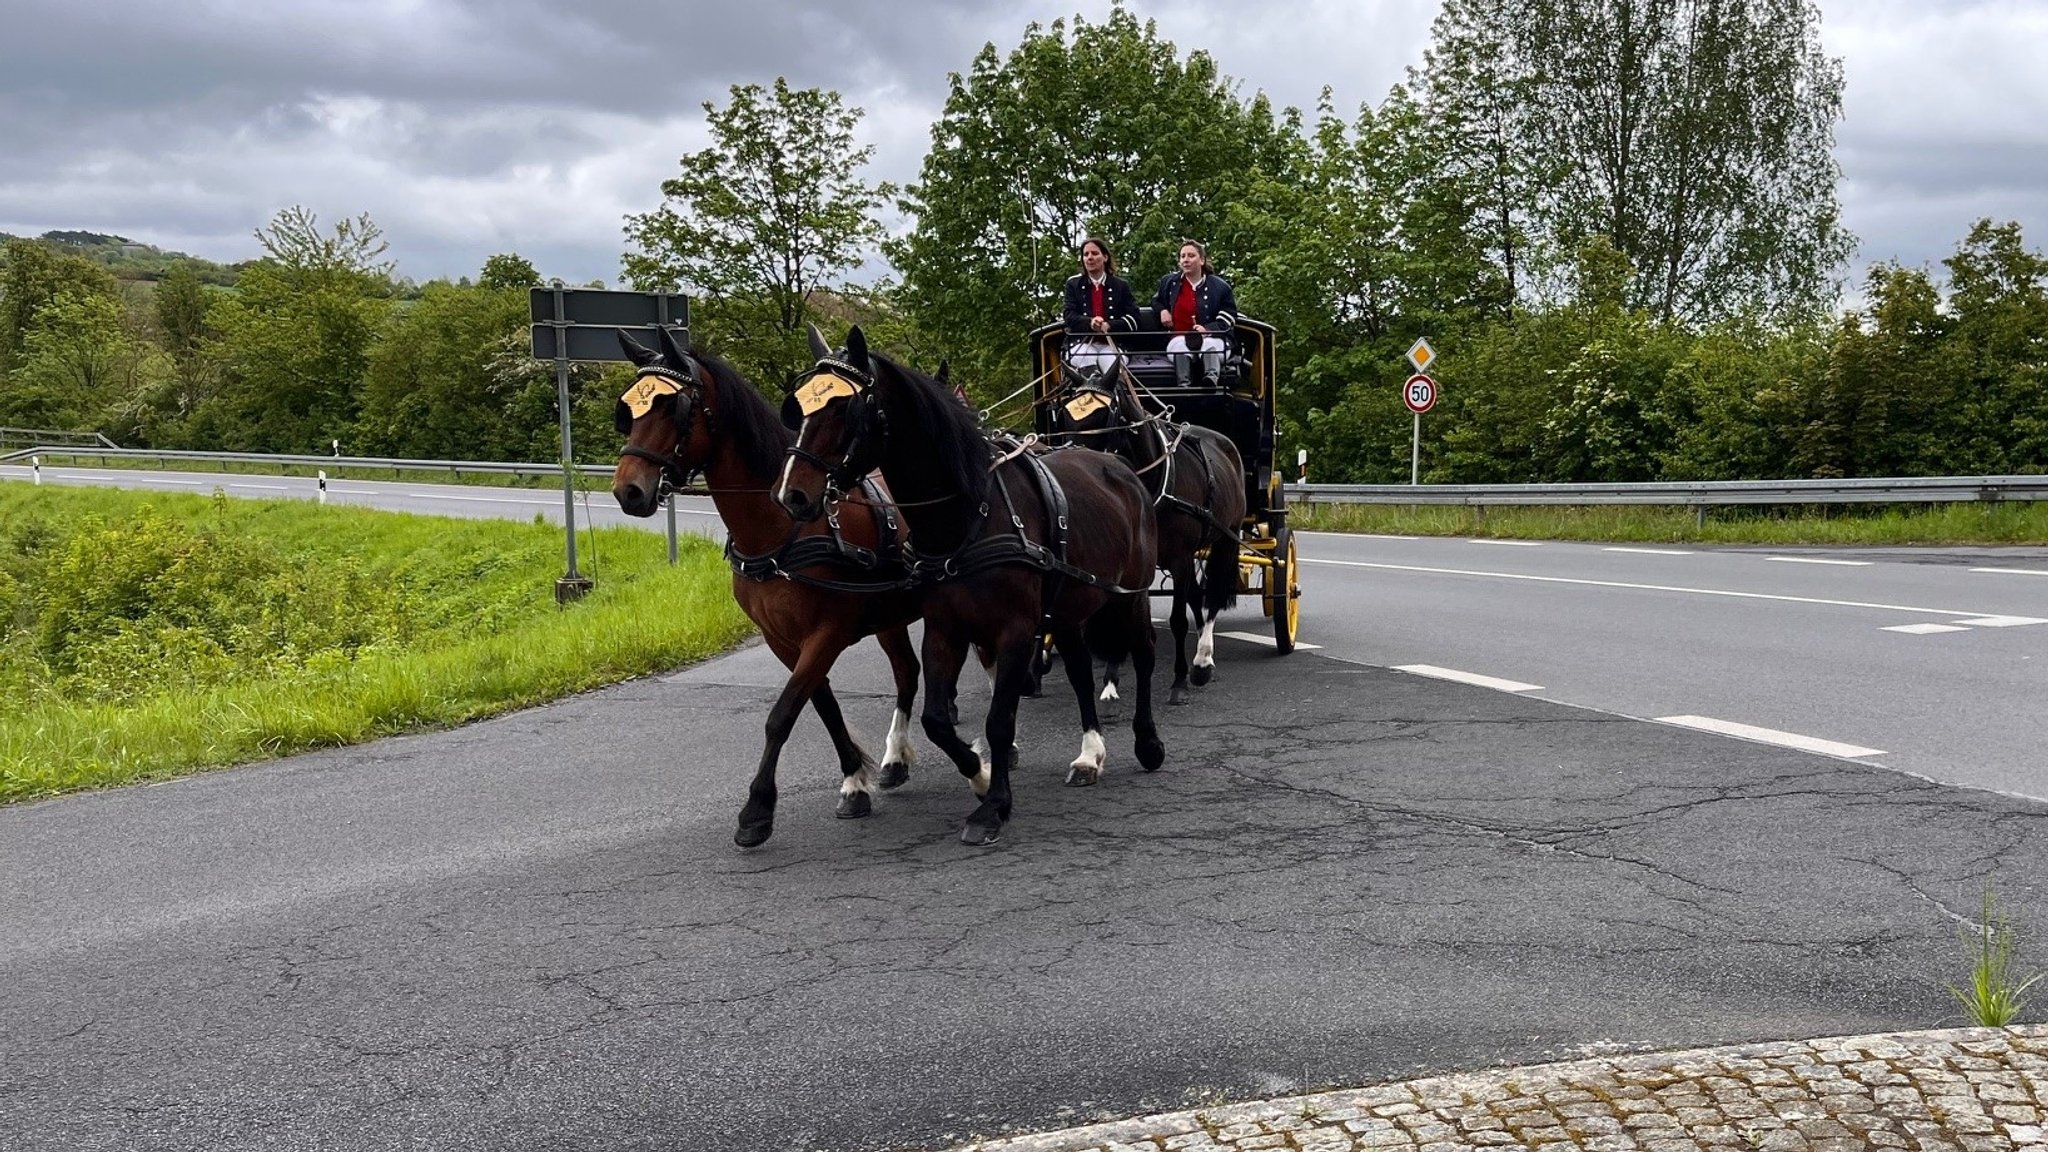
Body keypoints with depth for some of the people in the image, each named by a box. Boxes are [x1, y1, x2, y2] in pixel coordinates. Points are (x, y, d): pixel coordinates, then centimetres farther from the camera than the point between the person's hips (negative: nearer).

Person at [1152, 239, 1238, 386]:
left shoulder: (1220, 287, 7)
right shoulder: (1169, 282, 16)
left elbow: (1228, 319, 5)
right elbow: (1156, 300, 36)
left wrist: (1207, 329, -13)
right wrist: (1162, 310, 10)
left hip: (1210, 337, -1)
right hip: (1178, 338, 1)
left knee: (1211, 345, -39)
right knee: (1180, 346, -38)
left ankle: (1211, 380, -69)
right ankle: (1184, 385, -65)